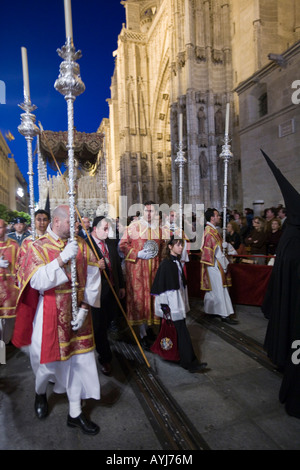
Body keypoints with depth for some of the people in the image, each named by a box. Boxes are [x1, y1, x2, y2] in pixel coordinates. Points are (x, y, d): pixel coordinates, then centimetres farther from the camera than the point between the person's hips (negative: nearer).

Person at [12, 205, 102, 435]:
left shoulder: (81, 245, 1)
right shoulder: (38, 247, -7)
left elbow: (93, 278, -2)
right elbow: (37, 281, -20)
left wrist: (85, 306, -10)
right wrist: (62, 259, -26)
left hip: (77, 314, 3)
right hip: (50, 315, -3)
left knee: (79, 360, 9)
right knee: (49, 360, 12)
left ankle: (75, 413, 29)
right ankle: (40, 393, 48)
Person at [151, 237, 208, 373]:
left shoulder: (177, 262, 10)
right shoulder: (166, 264, -16)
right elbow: (163, 285, -17)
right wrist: (165, 305, -18)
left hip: (178, 301, 8)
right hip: (171, 303, -8)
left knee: (180, 329, 14)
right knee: (182, 330, -6)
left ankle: (186, 360, 26)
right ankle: (190, 362, 0)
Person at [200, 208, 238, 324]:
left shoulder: (209, 230, 13)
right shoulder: (211, 231, -19)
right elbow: (217, 251, -19)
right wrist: (224, 265, -12)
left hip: (212, 265, 10)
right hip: (214, 265, -10)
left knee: (212, 289, 17)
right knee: (219, 289, -5)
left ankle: (209, 309, 26)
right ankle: (225, 314, 1)